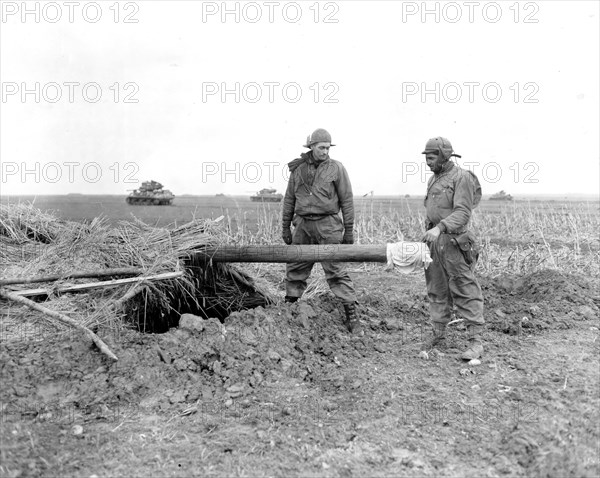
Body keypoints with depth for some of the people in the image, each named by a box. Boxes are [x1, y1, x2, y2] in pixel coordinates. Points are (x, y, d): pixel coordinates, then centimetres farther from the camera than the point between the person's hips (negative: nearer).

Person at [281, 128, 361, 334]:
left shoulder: (336, 168, -2)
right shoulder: (298, 169, 8)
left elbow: (346, 200, -1)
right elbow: (289, 199, 14)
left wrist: (349, 230, -3)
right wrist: (285, 226, 13)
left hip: (328, 225, -4)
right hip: (303, 224, 4)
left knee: (336, 271, -7)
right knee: (294, 268, 10)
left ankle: (351, 315, -2)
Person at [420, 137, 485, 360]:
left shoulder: (462, 177, -10)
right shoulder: (434, 179, 16)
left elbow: (462, 213, -19)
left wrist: (440, 228, -32)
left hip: (453, 239, -8)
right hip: (434, 239, 8)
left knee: (465, 290, -6)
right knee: (437, 289, 12)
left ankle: (475, 341, -3)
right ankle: (438, 333, 22)